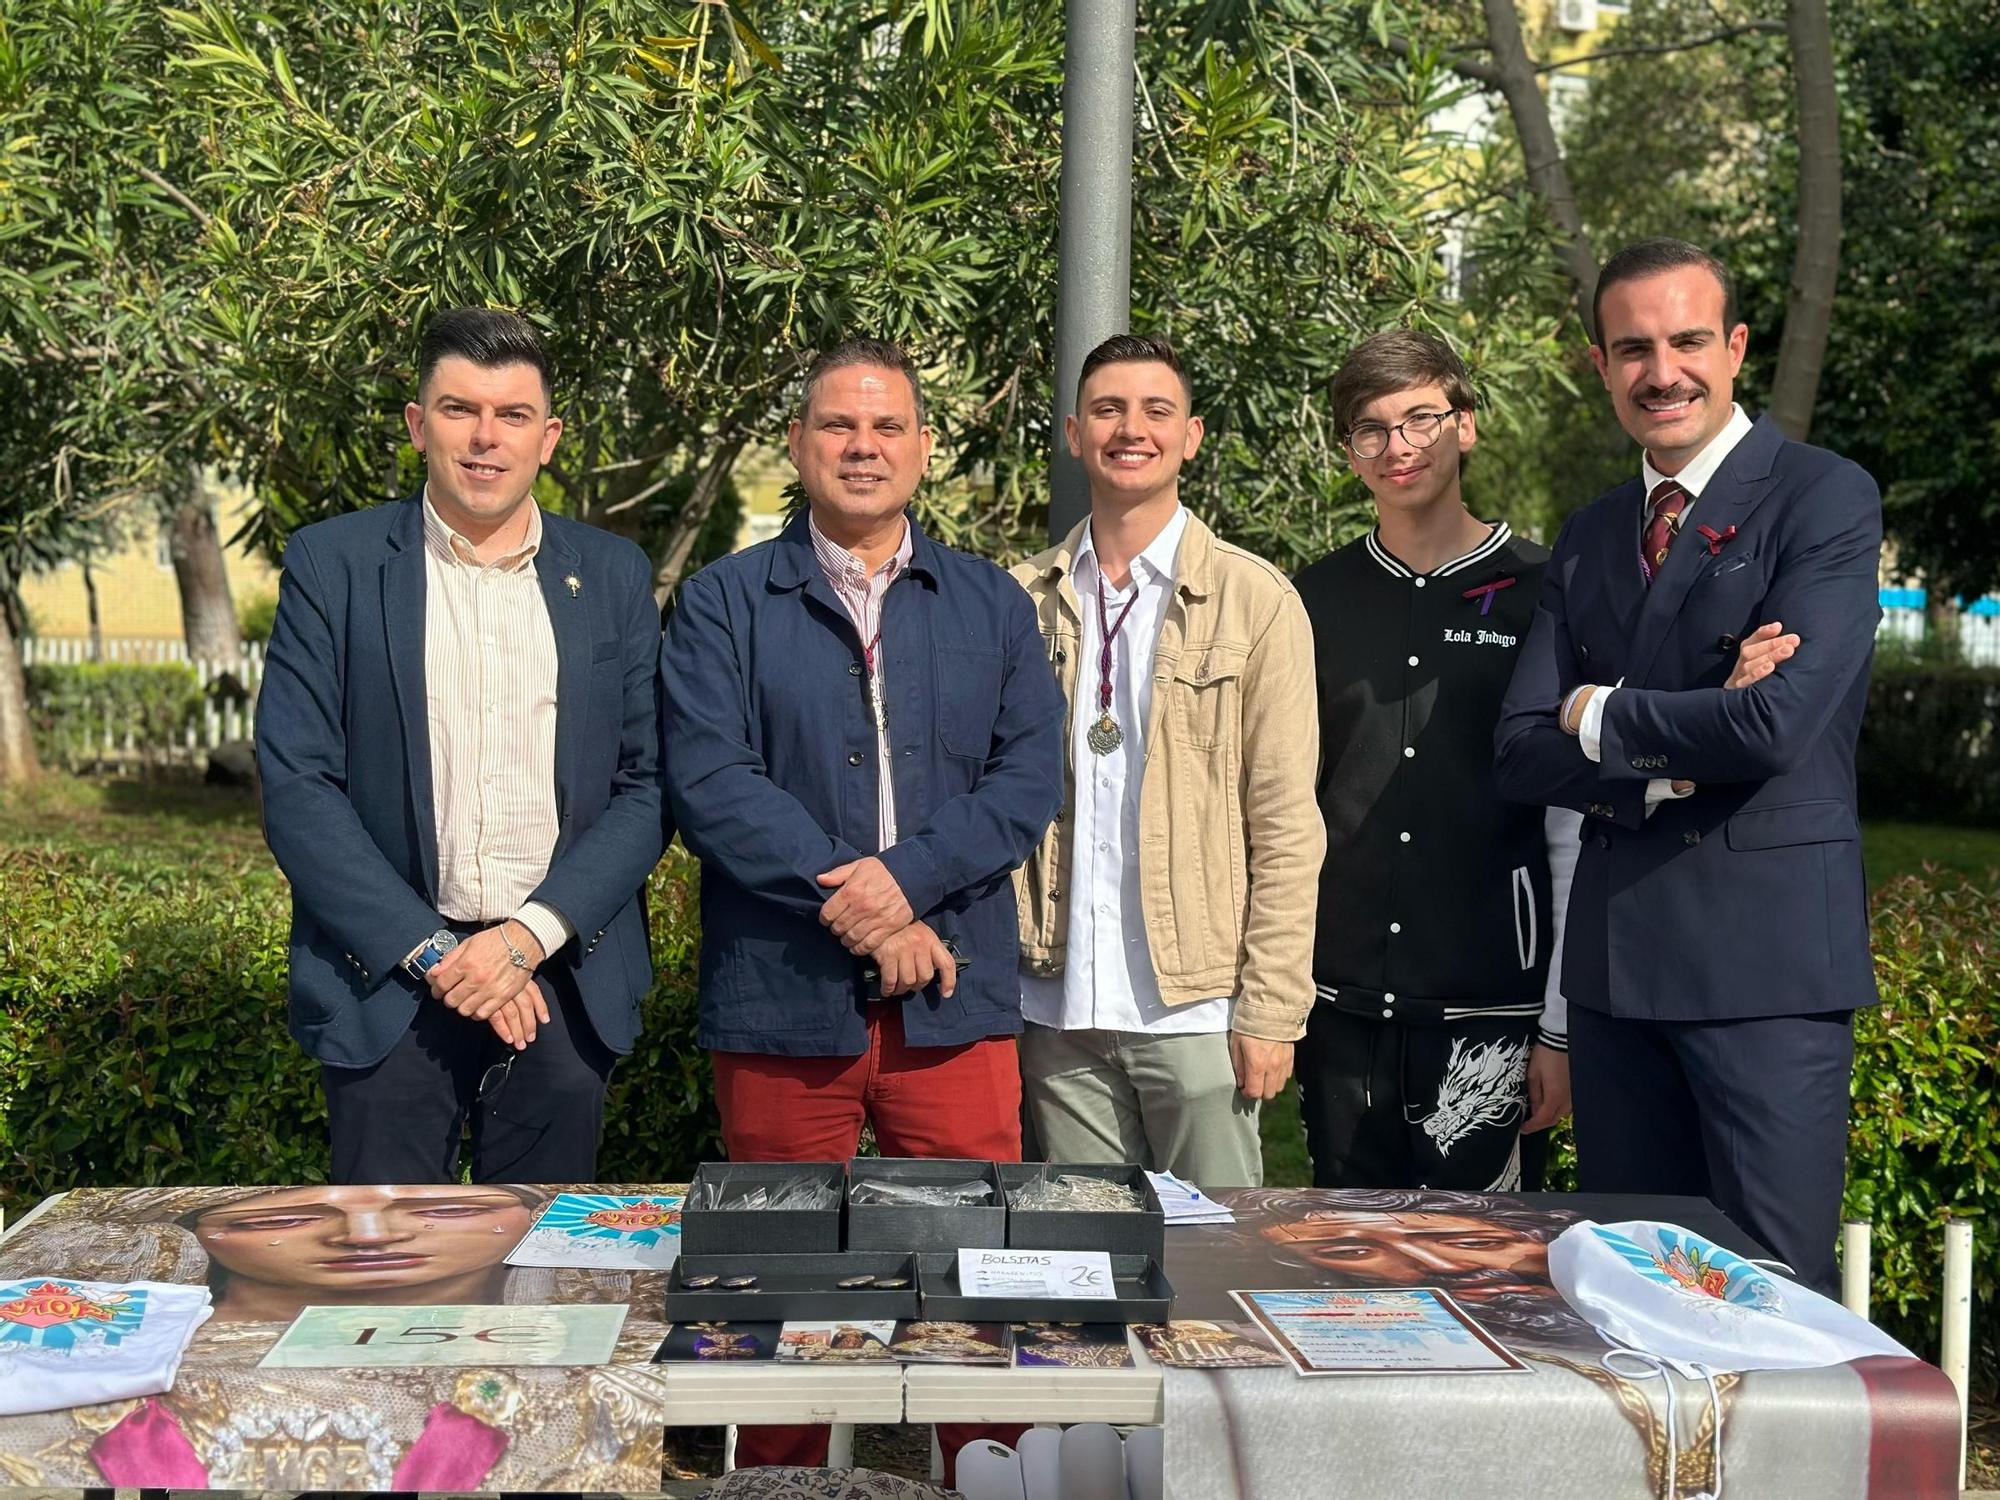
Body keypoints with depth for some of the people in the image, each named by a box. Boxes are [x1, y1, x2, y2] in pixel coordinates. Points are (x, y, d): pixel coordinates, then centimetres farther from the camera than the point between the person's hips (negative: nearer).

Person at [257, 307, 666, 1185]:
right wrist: (431, 951, -12)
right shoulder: (332, 564, 1)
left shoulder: (613, 576, 7)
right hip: (388, 979, -1)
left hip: (562, 976, 2)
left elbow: (646, 785, 3)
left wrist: (531, 936, -11)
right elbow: (296, 786, -4)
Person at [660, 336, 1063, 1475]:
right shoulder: (725, 603, 5)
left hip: (954, 1003, 1)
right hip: (782, 999, -1)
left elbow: (1029, 776, 1)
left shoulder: (992, 604, 12)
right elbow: (710, 784, -7)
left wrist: (907, 878, -14)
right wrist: (854, 905, -13)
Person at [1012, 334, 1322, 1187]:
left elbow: (1286, 826, -2)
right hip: (1060, 1010, 3)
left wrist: (1272, 1009, -8)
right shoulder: (1022, 602, 8)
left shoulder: (1254, 599, 0)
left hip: (1197, 1009, -2)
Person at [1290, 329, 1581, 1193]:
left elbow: (1577, 826, 1)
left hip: (1487, 1006, -3)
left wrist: (1562, 1026, -2)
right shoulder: (1316, 600, 9)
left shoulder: (1541, 594, 1)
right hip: (1340, 1005, 3)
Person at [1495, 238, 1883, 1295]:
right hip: (1615, 959, 6)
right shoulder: (1587, 540, 14)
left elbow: (1776, 726, -17)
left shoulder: (1825, 498, -4)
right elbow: (1521, 753, 5)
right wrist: (1673, 755, -11)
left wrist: (1605, 717, -3)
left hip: (1767, 959, -6)